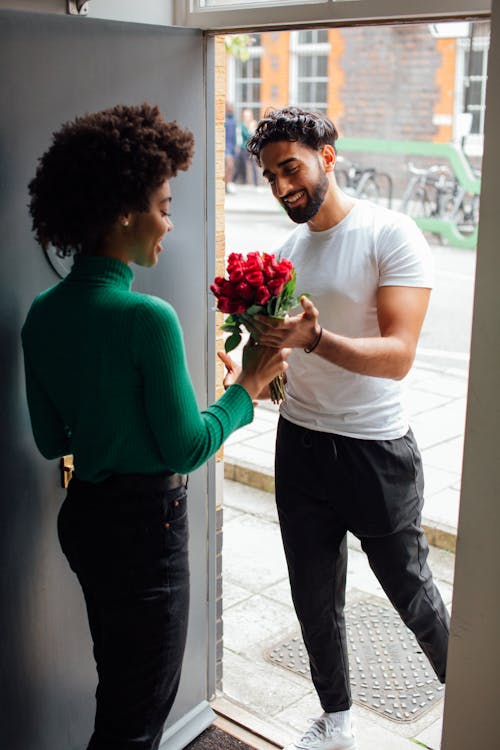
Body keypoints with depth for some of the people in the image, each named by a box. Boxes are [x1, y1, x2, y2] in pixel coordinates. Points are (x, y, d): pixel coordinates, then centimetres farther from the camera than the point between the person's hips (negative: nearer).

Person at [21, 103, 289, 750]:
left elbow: (50, 441, 7)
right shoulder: (147, 317, -24)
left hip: (83, 514, 8)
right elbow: (188, 448, -18)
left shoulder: (43, 314, -1)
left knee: (121, 684, 26)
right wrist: (248, 386, -5)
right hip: (144, 523, -8)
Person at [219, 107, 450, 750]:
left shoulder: (392, 236, -13)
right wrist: (248, 375, -9)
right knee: (315, 602, 16)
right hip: (300, 445, 6)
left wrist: (314, 338, -39)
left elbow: (397, 355, -23)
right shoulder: (285, 251, 6)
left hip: (376, 450, -5)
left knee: (411, 593, 11)